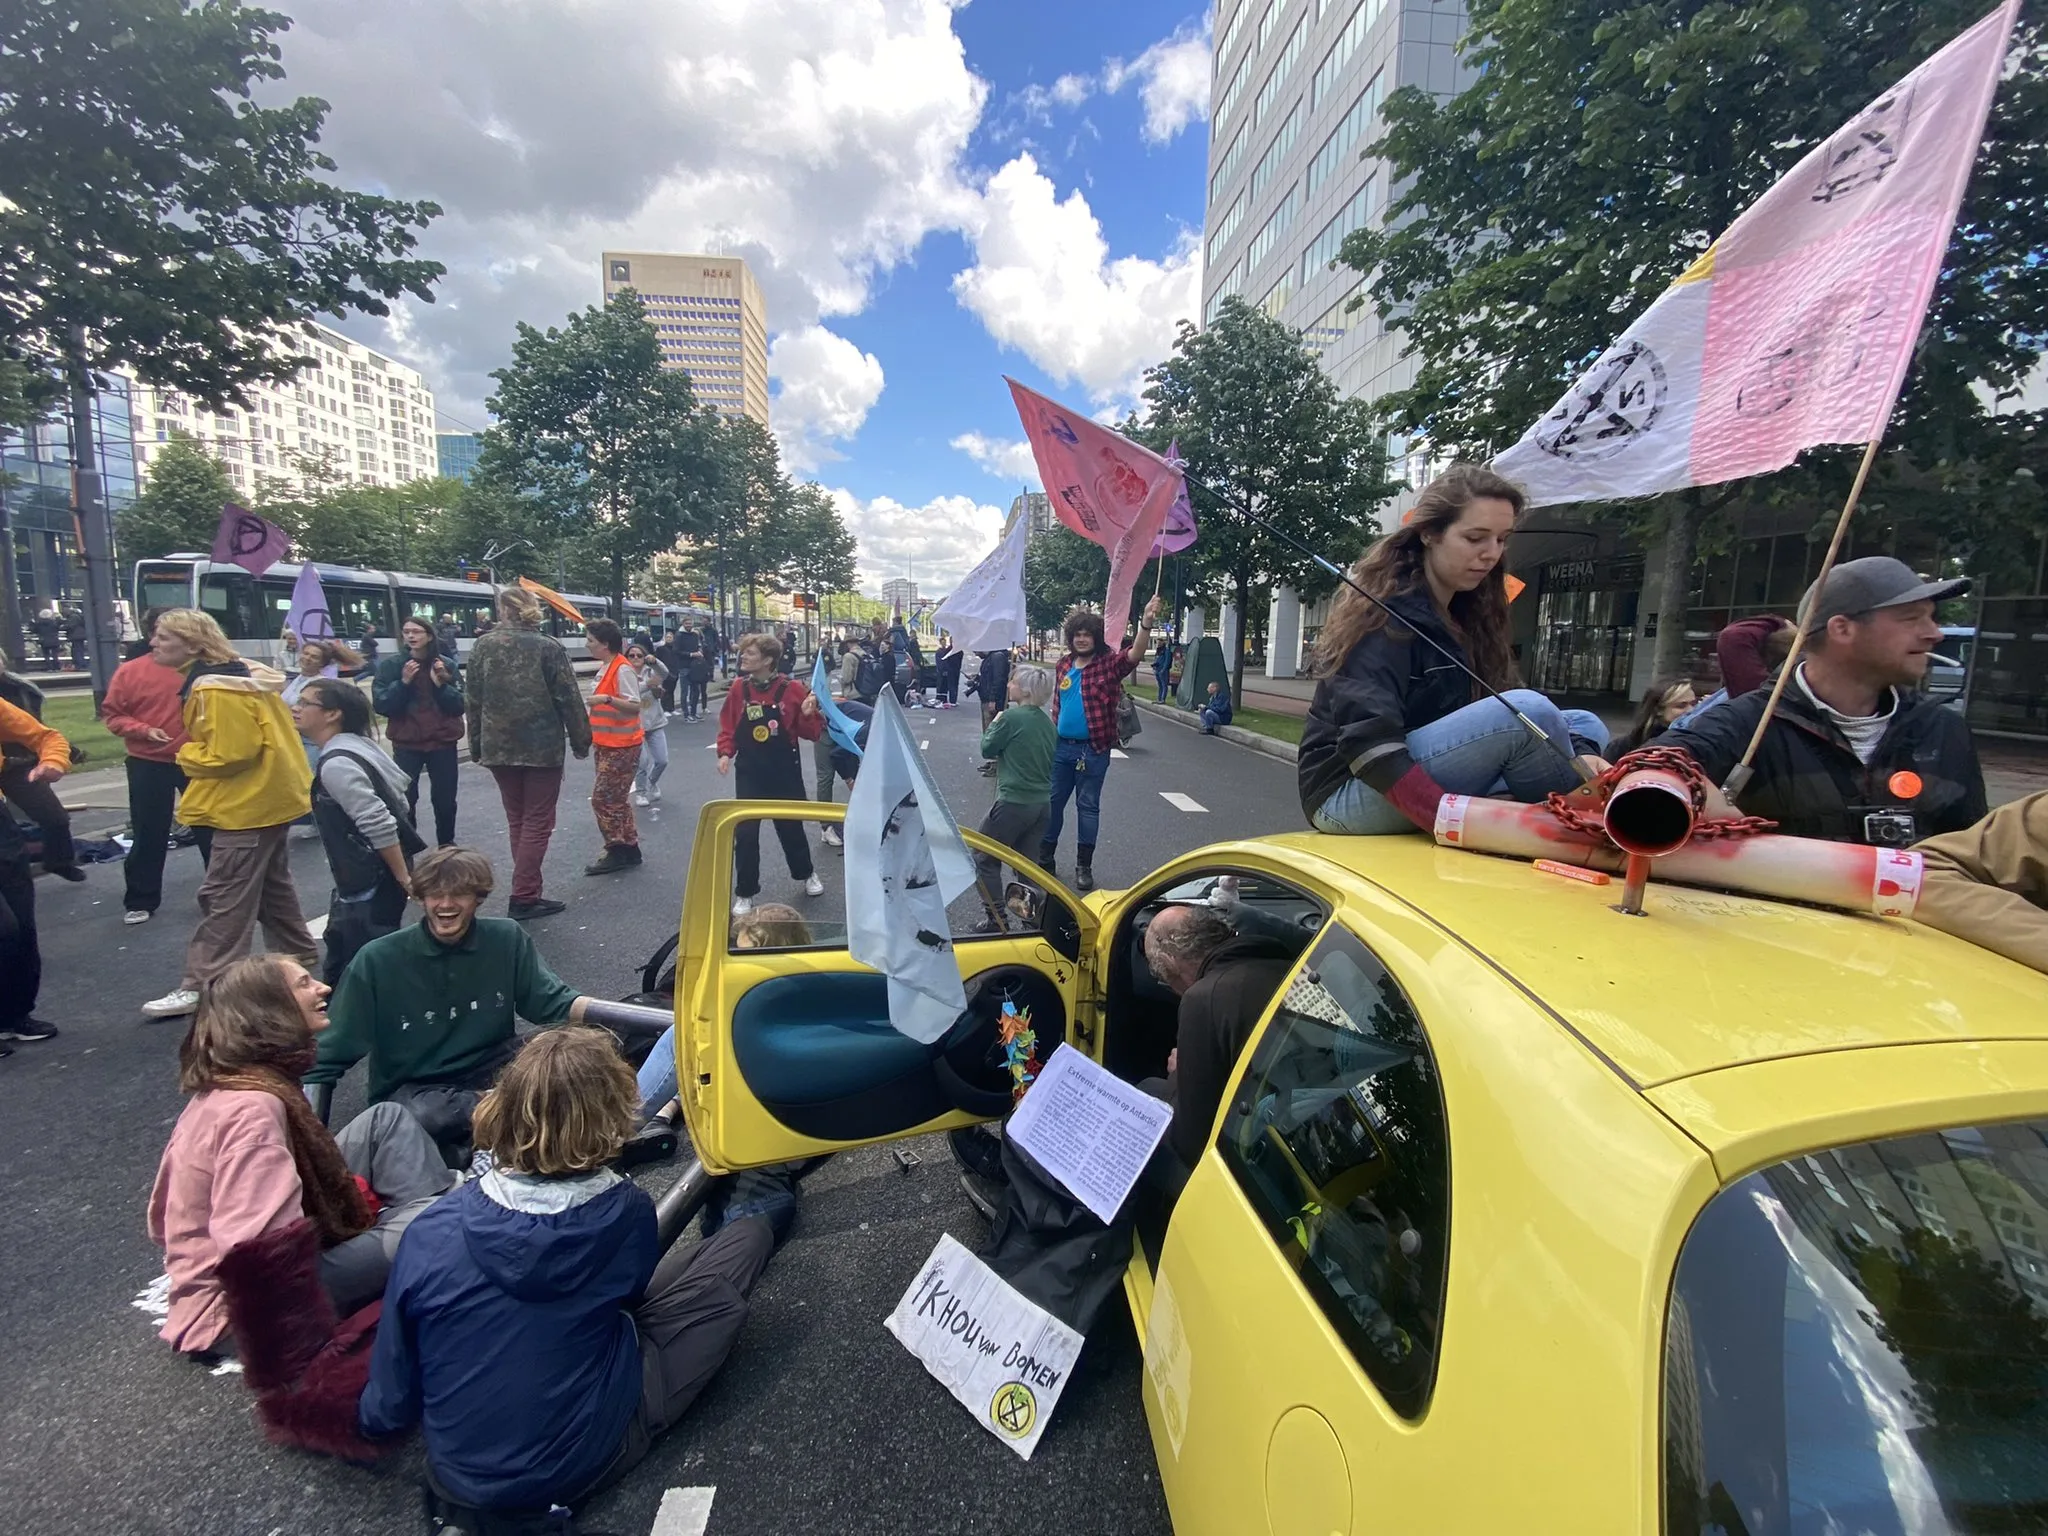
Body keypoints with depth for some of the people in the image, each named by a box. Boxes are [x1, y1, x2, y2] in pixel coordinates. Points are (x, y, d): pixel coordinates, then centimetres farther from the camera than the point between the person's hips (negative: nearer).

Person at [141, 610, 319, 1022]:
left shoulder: (216, 691, -21)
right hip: (269, 797, 11)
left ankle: (200, 987, 0)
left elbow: (229, 755, -23)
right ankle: (300, 958, 31)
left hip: (248, 805, -11)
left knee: (223, 899, -5)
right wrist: (198, 751, 12)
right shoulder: (241, 673, 9)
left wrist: (187, 756, -5)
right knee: (272, 887, 20)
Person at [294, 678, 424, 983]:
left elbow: (380, 825, -27)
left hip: (372, 886, -10)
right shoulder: (351, 749, 9)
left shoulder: (336, 764, -21)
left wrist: (404, 879, -21)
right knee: (339, 967, 22)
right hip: (360, 881, 10)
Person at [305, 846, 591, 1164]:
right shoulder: (377, 959, -10)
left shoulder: (507, 938, -5)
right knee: (419, 1118, -38)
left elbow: (552, 1001, -4)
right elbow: (326, 1060, -5)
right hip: (412, 1089, -2)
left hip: (495, 1071, 2)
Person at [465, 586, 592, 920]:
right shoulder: (548, 648, -9)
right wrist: (581, 740, 2)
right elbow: (569, 699, -8)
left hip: (498, 747, 4)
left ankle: (527, 890, 19)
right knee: (537, 822, 3)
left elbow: (472, 701, 6)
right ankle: (523, 898, 0)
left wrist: (477, 745, 15)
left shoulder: (482, 647, 2)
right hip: (542, 747, -4)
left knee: (517, 821, 16)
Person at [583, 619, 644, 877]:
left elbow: (635, 706, -23)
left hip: (621, 747, -10)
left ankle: (618, 852, 3)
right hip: (607, 745, 10)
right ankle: (630, 850, 21)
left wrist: (607, 699, -35)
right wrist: (594, 735, 21)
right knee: (616, 799, 14)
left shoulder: (622, 669, -17)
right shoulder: (604, 667, 11)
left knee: (603, 798, -6)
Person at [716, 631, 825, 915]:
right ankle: (744, 894, 14)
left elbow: (811, 732, -6)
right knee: (744, 833, -1)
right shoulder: (738, 689, -3)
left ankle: (807, 874, 41)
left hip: (785, 773, -1)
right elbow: (727, 727, 5)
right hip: (749, 774, 2)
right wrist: (725, 752, -10)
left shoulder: (792, 689, -11)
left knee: (791, 826, 14)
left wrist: (808, 715, -25)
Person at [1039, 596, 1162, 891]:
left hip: (1093, 749, -5)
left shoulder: (1109, 663, -9)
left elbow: (1133, 654, -29)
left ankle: (1084, 865, 17)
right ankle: (1044, 858, 27)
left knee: (1088, 806, 5)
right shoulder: (1064, 664, 6)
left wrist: (1146, 624, -44)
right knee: (1052, 801, 13)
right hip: (1060, 746, 5)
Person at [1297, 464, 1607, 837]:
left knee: (1585, 726, 2)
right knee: (1527, 713, -24)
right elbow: (1366, 739, -27)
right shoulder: (1388, 612, -16)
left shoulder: (1467, 611, 11)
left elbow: (1502, 699, 2)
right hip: (1349, 794, -8)